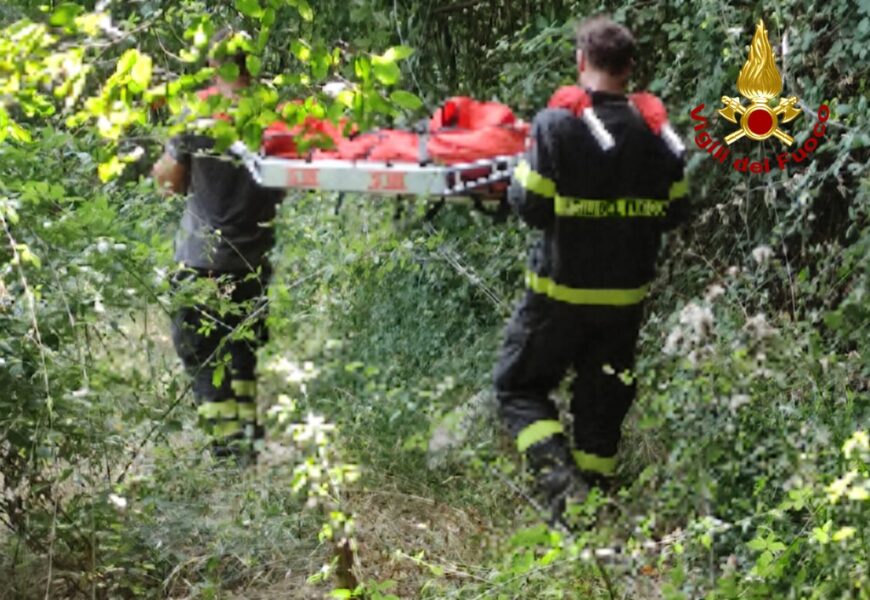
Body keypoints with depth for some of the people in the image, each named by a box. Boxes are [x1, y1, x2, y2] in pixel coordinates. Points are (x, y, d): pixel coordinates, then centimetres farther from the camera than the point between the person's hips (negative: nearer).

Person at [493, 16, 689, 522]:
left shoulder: (558, 123, -16)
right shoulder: (659, 132, -1)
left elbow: (532, 207, -14)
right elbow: (674, 212, 6)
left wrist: (520, 177, 5)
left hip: (561, 290, -4)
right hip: (627, 294, 4)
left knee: (519, 386, 9)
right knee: (603, 400, 17)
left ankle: (560, 477, -11)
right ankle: (593, 491, 22)